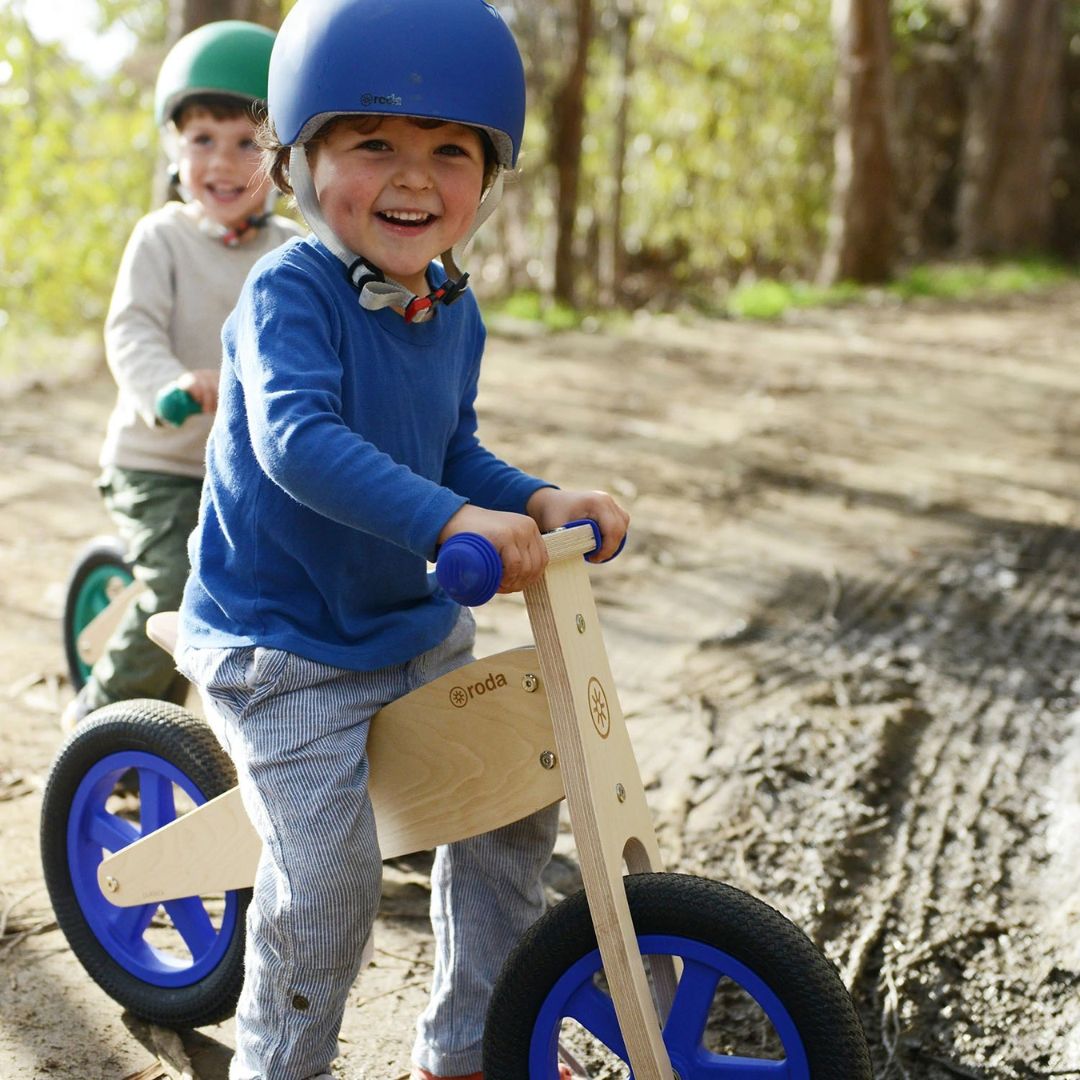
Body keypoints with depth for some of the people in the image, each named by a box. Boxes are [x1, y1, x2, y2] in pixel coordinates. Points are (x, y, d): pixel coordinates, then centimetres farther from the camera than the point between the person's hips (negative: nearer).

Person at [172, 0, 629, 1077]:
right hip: (281, 648, -7)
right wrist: (454, 519, -48)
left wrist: (540, 502, -8)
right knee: (328, 877, -14)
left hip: (414, 624, 8)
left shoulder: (455, 313, 3)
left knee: (517, 792, 12)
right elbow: (297, 438, -37)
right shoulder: (289, 292, -21)